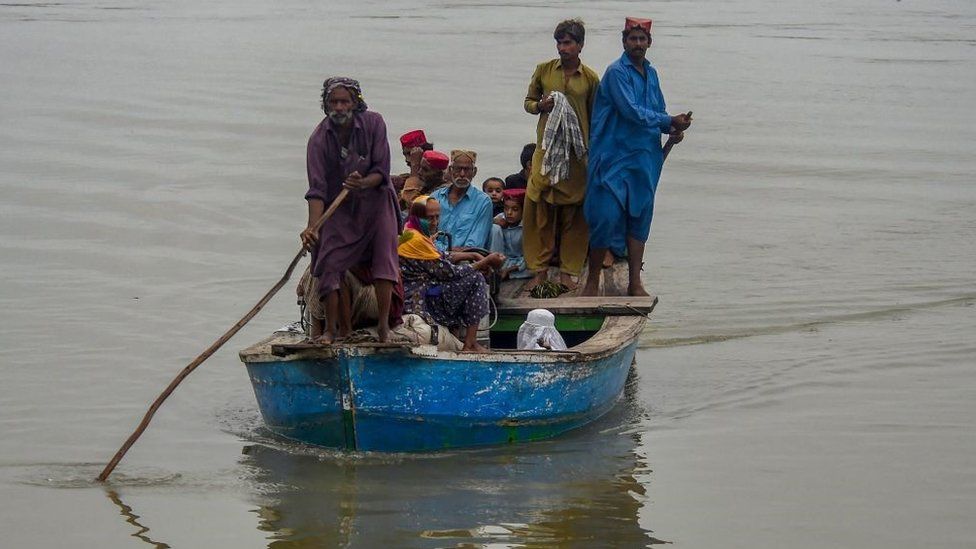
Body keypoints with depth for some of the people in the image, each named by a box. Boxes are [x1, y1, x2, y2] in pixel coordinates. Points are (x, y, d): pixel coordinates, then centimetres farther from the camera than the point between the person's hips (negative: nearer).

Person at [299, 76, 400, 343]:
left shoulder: (373, 124, -13)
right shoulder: (319, 139, -16)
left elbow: (381, 172, -13)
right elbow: (317, 188, -22)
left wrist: (364, 183, -36)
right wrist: (312, 227, -35)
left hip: (375, 202, 0)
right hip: (339, 209, 0)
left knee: (384, 257, -12)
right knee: (329, 263, -11)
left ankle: (384, 325, -9)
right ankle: (331, 328, -4)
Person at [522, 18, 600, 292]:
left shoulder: (590, 78, 4)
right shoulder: (543, 70, 6)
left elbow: (594, 118, 10)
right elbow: (528, 102, 15)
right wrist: (540, 106, -8)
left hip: (577, 153, -1)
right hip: (546, 150, 1)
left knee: (574, 213, 1)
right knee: (538, 209, -4)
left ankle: (567, 272, 9)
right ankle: (540, 270, 4)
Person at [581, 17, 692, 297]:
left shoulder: (651, 73, 14)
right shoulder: (617, 72, -10)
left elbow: (658, 112, 18)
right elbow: (631, 110, -18)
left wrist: (671, 129, -4)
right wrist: (671, 122, -15)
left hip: (644, 157, 7)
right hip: (614, 156, -7)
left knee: (640, 216, 6)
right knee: (607, 216, -8)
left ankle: (635, 283, 10)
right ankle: (593, 281, 2)